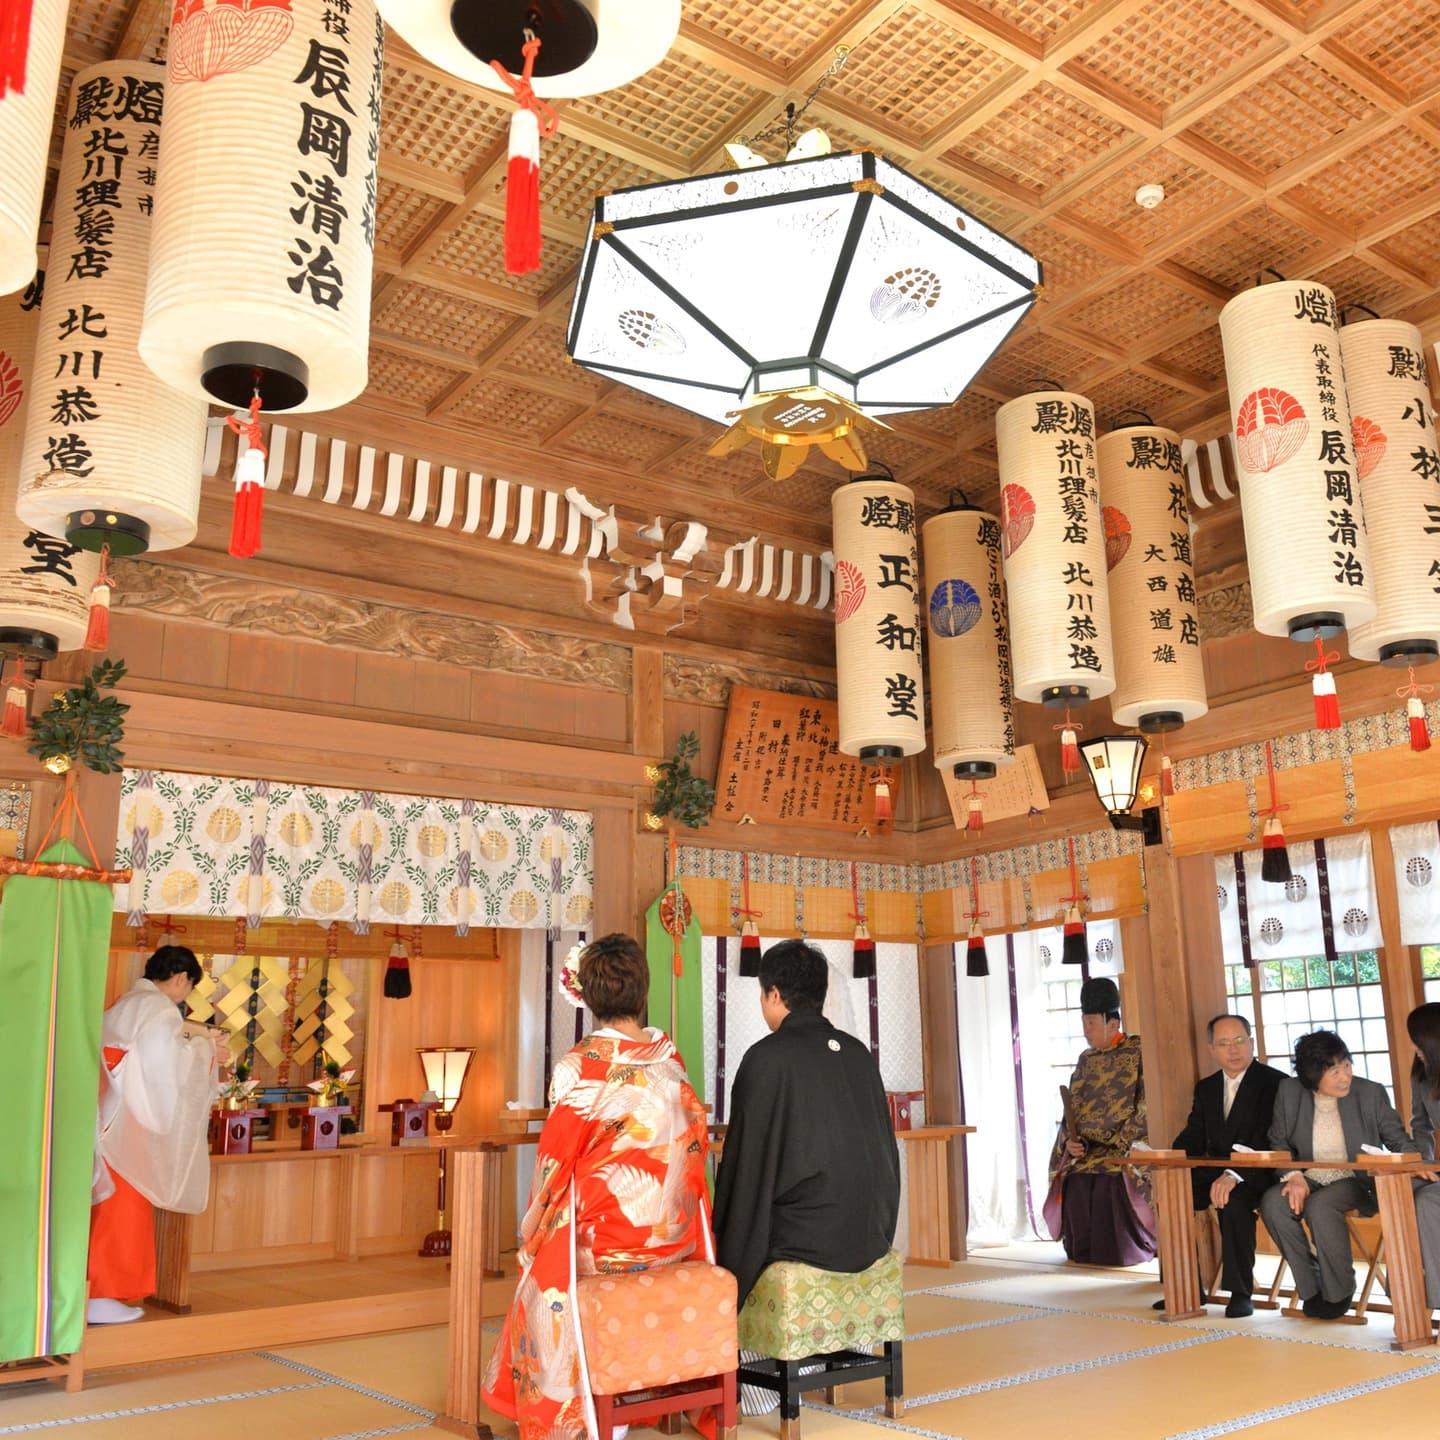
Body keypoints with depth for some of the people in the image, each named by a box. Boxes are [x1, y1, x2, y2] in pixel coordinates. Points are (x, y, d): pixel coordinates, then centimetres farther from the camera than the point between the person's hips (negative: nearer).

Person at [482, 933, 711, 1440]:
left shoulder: (579, 1067, -17)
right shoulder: (672, 1060, -3)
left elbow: (556, 1158, -10)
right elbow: (693, 1144, 6)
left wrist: (533, 1233, 5)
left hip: (605, 1234, -5)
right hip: (675, 1235, 5)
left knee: (545, 1269, 23)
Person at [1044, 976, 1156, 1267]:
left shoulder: (1138, 1051, -3)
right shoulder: (1086, 1059, 15)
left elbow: (1147, 1105, -10)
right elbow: (1073, 1110, 15)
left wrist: (1120, 1145, -16)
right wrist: (1070, 1142, -4)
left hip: (1127, 1149, -5)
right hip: (1087, 1151, 5)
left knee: (1110, 1185, -30)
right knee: (1075, 1186, -20)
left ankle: (1114, 1253, -11)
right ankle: (1082, 1254, -4)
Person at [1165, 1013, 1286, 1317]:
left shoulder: (1276, 1083, -7)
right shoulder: (1206, 1087, 14)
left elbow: (1269, 1143, -19)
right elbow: (1192, 1138, 11)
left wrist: (1235, 1175, -33)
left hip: (1257, 1176, -6)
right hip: (1216, 1173, 6)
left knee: (1233, 1201, -36)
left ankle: (1240, 1292, -20)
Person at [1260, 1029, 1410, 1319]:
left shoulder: (1371, 1093, -4)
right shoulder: (1289, 1092, 0)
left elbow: (1398, 1140, 3)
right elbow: (1278, 1142, 5)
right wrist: (1293, 1176, -13)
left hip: (1355, 1182, -3)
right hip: (1309, 1179, 3)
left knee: (1319, 1206, -34)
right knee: (1272, 1202, -27)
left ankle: (1339, 1292, -9)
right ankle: (1311, 1288, -9)